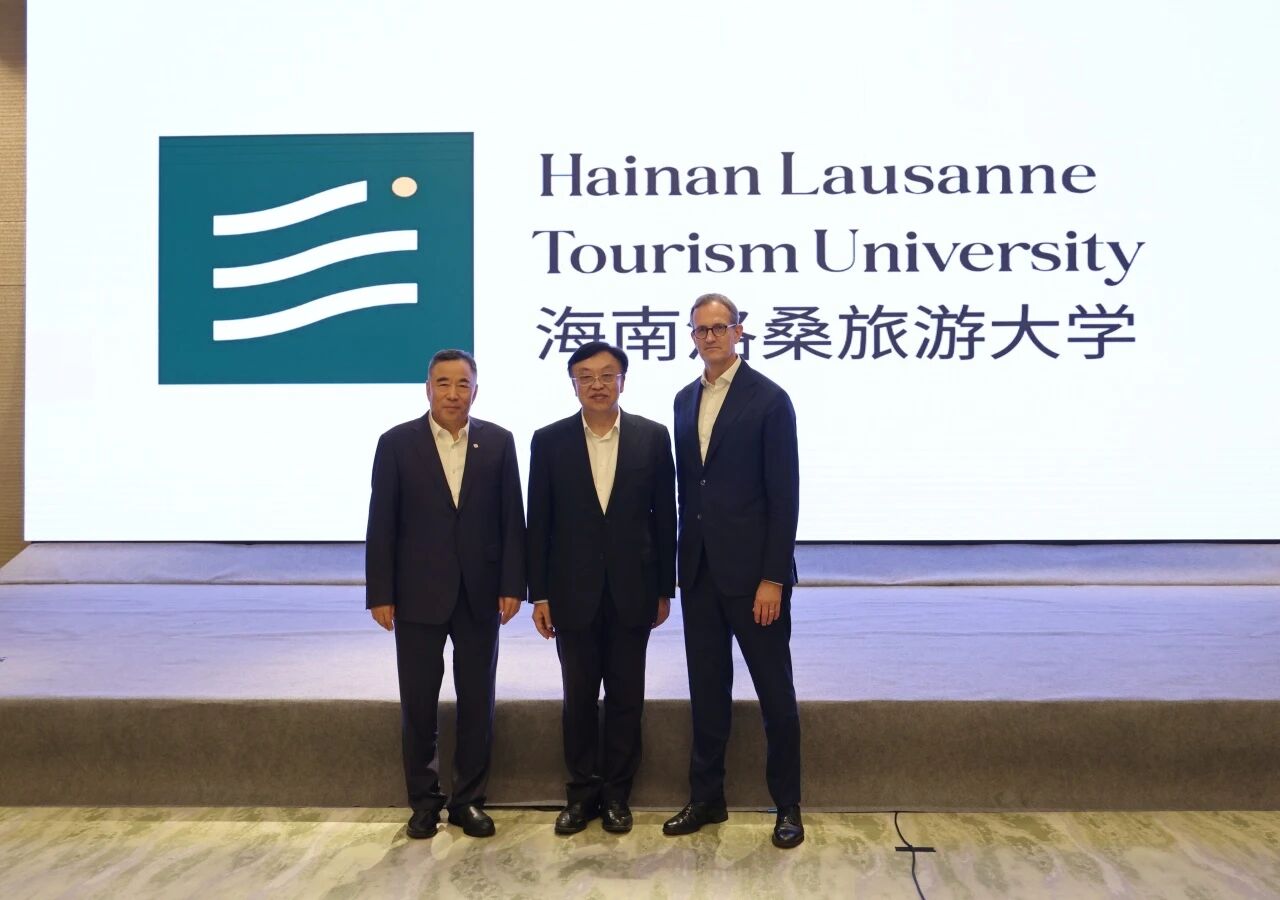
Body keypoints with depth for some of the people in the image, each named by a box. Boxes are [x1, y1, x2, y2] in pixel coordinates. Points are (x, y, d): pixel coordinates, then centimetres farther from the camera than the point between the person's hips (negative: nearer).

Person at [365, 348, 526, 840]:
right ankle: (424, 800, 26)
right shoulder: (397, 443, -3)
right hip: (418, 595, -1)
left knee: (477, 702, 9)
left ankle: (469, 798, 25)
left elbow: (511, 519, 1)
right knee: (418, 703, 9)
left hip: (480, 594, 1)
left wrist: (512, 585, -4)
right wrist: (380, 594, -6)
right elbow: (381, 525, -3)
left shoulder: (498, 442, 1)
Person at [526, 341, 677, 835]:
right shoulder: (549, 440, -1)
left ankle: (617, 793, 25)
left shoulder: (653, 437, -1)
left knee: (625, 697, 10)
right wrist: (538, 594, -2)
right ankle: (582, 791, 26)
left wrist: (665, 588, 2)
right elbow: (538, 523, 0)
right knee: (579, 697, 11)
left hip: (632, 591, 0)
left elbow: (664, 516, 2)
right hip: (574, 592, 0)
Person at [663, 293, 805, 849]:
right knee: (707, 689, 14)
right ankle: (706, 799, 27)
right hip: (699, 571, 6)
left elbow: (784, 495, -11)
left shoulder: (769, 399, -8)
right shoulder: (685, 400, 11)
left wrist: (773, 577, -15)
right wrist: (685, 560, 10)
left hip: (752, 571, -6)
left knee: (774, 690, 6)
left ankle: (787, 806, 21)